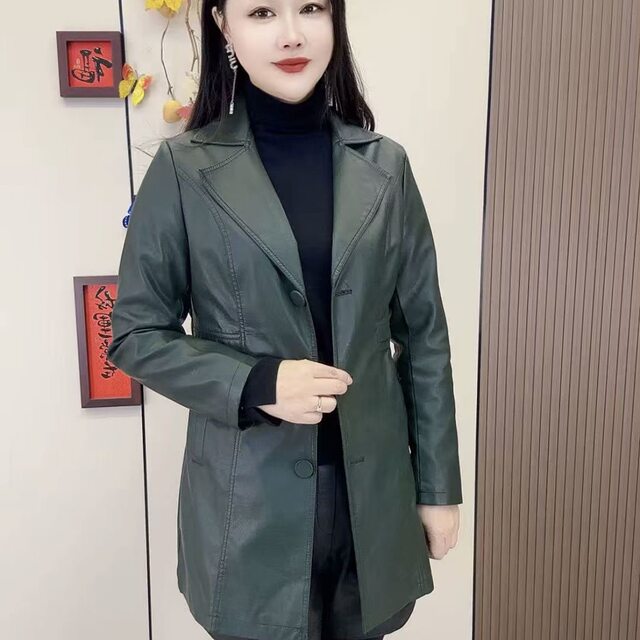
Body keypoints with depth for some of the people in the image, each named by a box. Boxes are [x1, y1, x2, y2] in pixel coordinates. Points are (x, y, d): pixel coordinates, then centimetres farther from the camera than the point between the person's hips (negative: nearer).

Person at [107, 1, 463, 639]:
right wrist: (256, 384, -19)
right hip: (251, 494, -2)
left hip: (370, 484, 3)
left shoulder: (382, 166, -1)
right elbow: (134, 334, -3)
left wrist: (438, 487, 4)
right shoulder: (185, 168, -7)